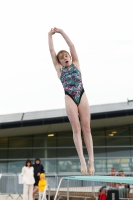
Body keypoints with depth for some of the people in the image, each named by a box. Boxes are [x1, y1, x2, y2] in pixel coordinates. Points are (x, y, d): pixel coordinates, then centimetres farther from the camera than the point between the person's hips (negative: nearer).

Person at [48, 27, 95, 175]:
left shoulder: (76, 64, 16)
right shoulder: (59, 69, 15)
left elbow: (72, 46, 13)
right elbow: (51, 51, 15)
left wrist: (61, 32, 15)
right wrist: (50, 35, 21)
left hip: (82, 96, 0)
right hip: (69, 98, 0)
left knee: (86, 128, -4)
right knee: (76, 128, -6)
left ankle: (91, 159, -8)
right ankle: (82, 160, -10)